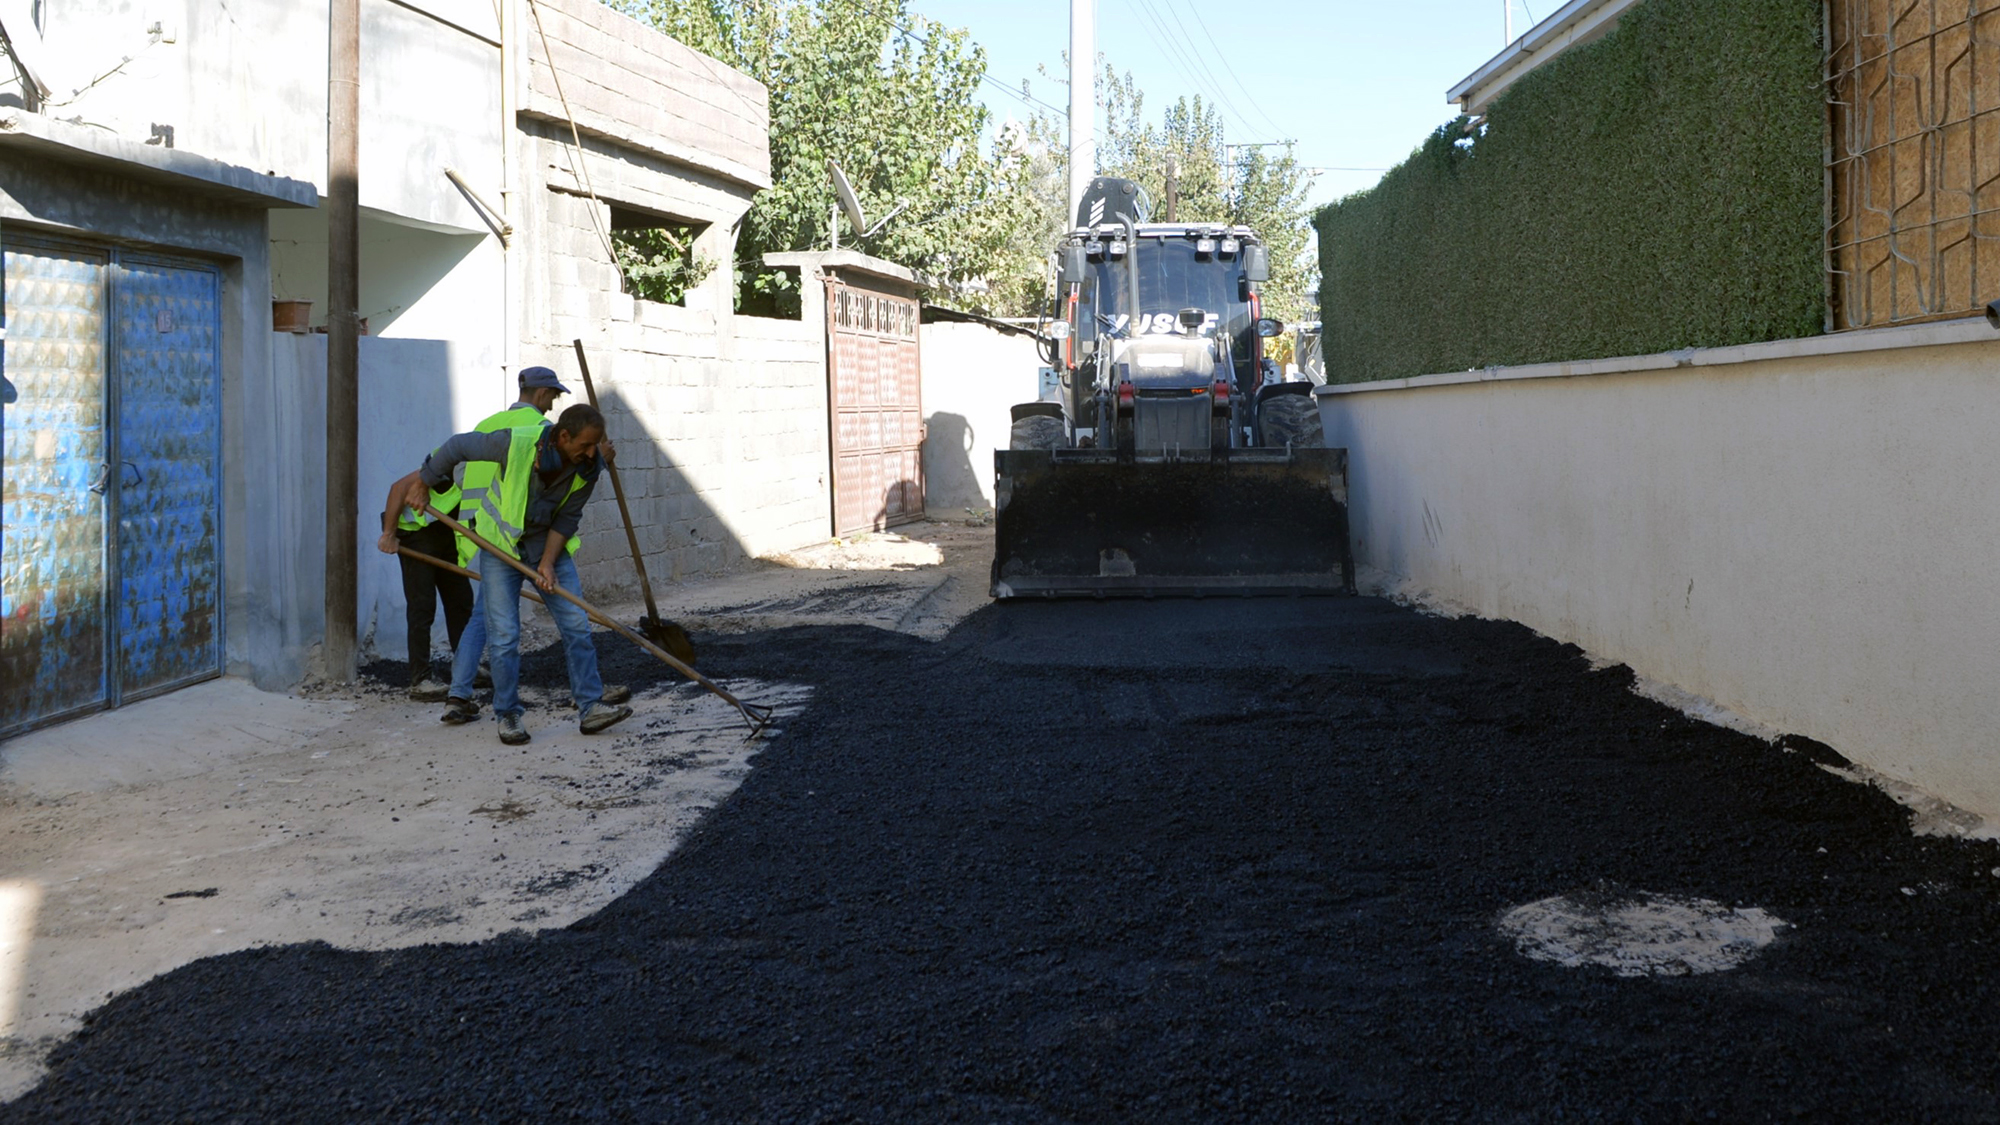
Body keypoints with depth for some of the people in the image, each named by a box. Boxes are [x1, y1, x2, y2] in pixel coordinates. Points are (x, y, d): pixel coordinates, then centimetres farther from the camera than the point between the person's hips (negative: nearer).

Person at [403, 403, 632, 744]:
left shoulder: (588, 468, -16)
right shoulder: (517, 443, -29)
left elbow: (567, 519, -6)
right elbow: (458, 446, -14)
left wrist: (548, 563, -15)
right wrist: (423, 483, -2)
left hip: (549, 544, 4)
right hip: (501, 544, -3)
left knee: (577, 626, -4)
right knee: (504, 635, -5)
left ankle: (590, 707, 1)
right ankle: (508, 715, 7)